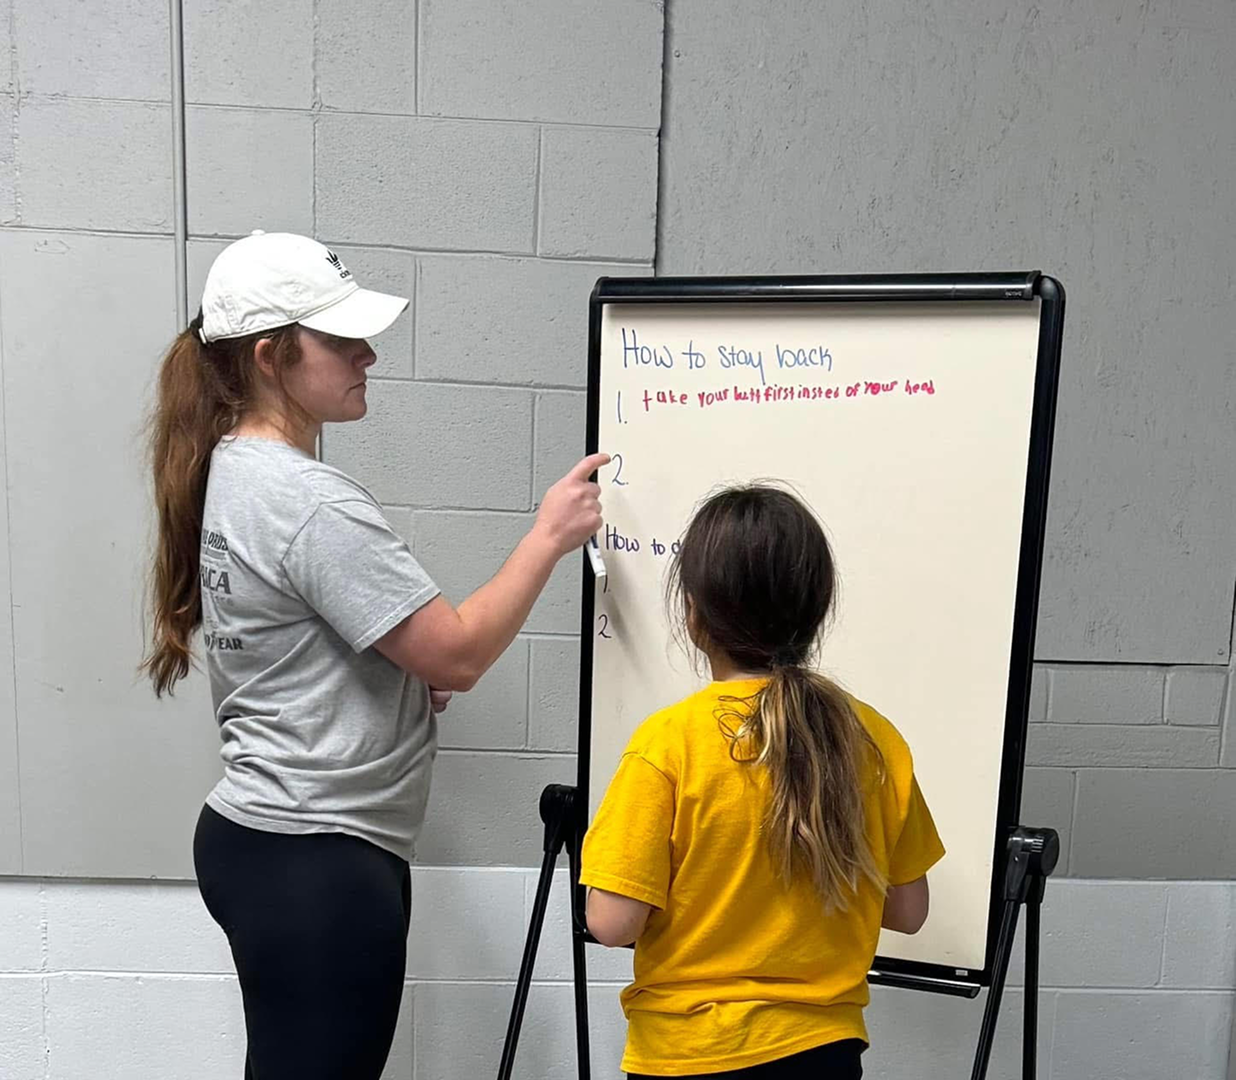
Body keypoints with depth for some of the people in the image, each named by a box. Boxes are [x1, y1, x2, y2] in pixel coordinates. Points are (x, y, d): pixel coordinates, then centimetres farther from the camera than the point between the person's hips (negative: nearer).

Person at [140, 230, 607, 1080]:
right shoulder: (311, 502, -23)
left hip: (262, 837, 10)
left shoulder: (231, 470, 8)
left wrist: (407, 673, 5)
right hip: (317, 860, -10)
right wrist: (549, 536, -13)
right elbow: (458, 656, -22)